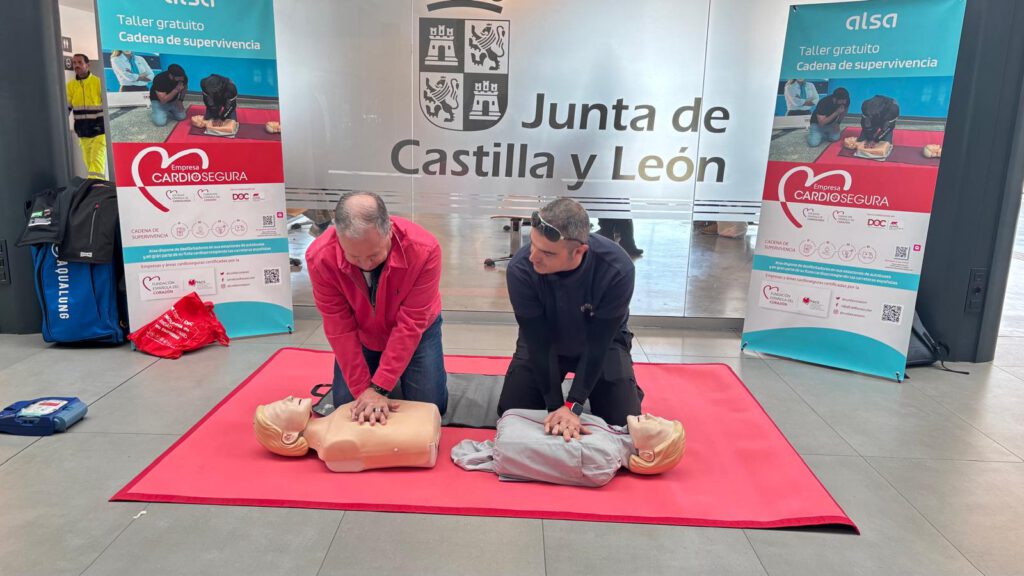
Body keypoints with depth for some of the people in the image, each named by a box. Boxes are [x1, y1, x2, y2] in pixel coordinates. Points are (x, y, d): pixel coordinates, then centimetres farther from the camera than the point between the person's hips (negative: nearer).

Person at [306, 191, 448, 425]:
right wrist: (363, 389, -23)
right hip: (361, 335, 1)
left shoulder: (424, 250, -37)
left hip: (415, 332, -1)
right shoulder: (320, 257, -32)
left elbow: (410, 324, -31)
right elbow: (340, 329, -23)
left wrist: (379, 388, -31)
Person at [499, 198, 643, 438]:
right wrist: (555, 406, -28)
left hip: (601, 342, -1)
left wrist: (573, 407, -31)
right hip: (541, 341, 1)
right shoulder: (521, 268, -33)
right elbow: (539, 341, -26)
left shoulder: (617, 269, -35)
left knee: (623, 421, -7)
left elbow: (598, 342, -28)